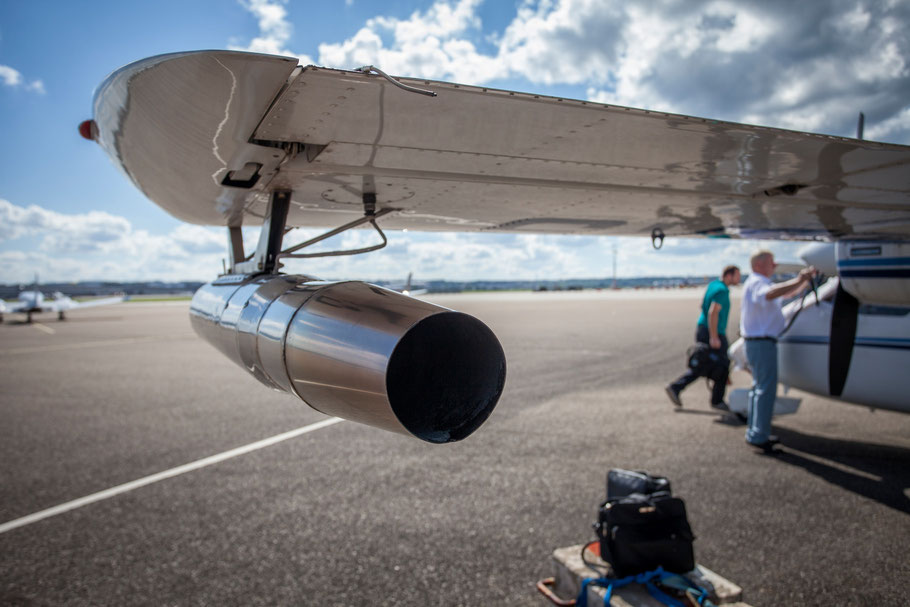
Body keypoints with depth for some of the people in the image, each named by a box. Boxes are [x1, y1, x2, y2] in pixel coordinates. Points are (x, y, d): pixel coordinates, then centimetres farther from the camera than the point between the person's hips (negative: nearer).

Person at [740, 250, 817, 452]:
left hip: (759, 342, 11)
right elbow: (770, 294, -37)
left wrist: (806, 279, 13)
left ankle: (754, 431, 22)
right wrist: (798, 280, -38)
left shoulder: (762, 283, 20)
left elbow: (787, 293, 27)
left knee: (760, 387, 15)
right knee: (766, 388, -11)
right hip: (762, 342, -11)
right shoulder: (756, 283, -14)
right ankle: (758, 435, -10)